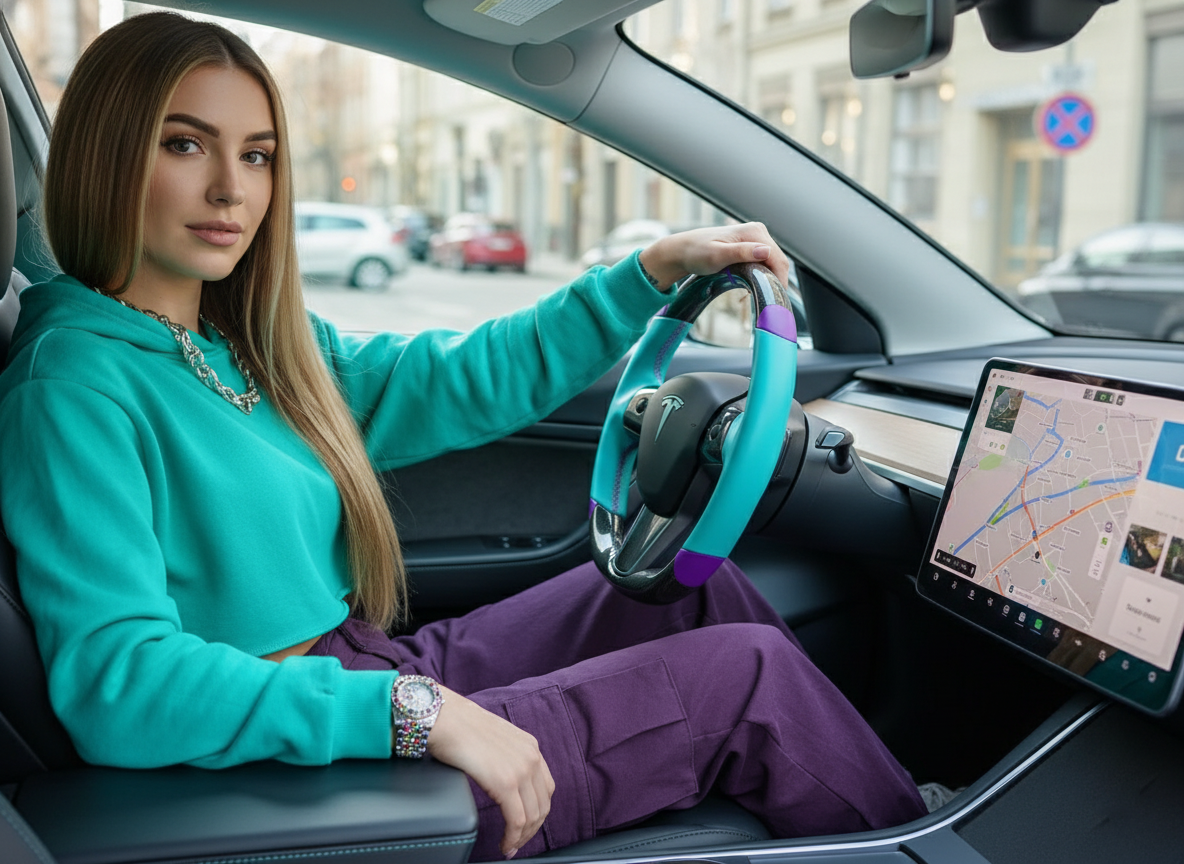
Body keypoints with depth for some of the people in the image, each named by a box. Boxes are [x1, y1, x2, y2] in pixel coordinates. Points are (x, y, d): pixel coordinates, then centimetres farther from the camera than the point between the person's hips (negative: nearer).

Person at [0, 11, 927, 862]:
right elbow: (116, 684, -28)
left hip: (378, 671, 9)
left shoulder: (254, 346, 7)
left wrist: (656, 269, 9)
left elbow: (468, 380, 12)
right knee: (749, 672, -5)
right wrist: (418, 711, -32)